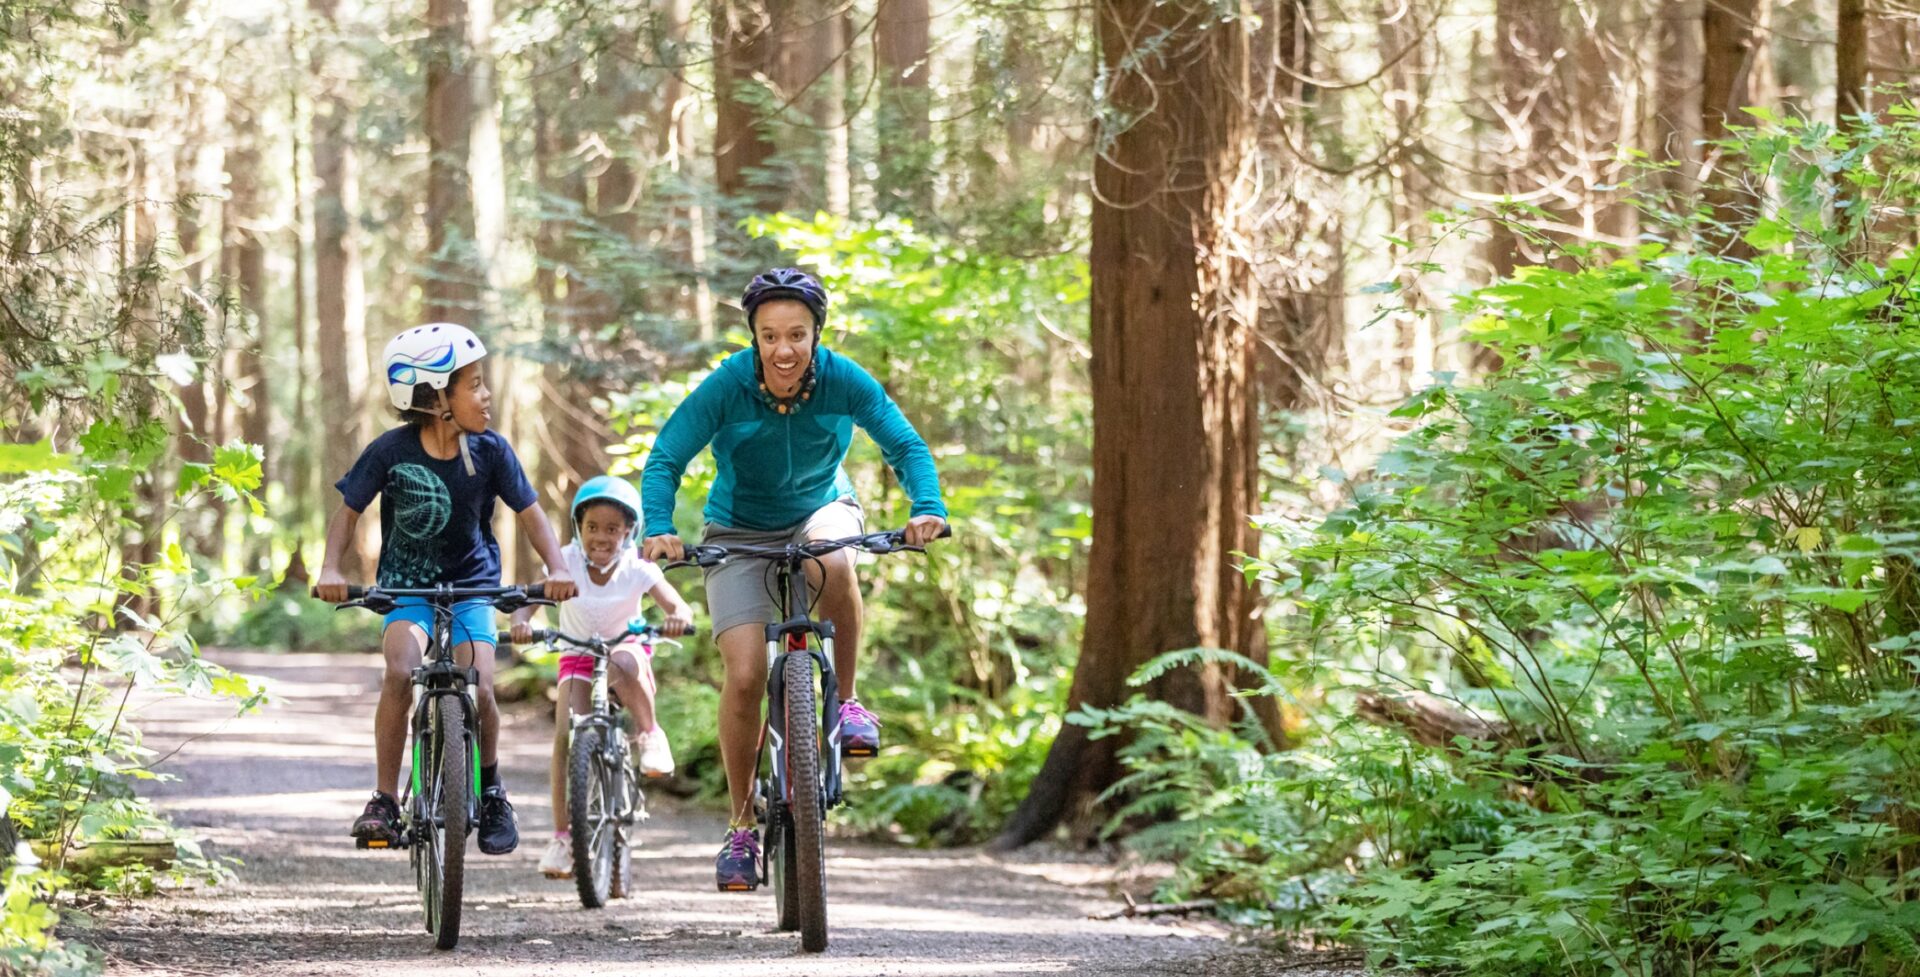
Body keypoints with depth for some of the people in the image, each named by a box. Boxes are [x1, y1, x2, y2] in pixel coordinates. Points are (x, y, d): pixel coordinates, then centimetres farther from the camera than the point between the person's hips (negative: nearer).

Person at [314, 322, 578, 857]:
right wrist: (331, 568, -20)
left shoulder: (489, 451, -8)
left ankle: (491, 792, 10)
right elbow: (349, 510, -4)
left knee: (479, 689, -17)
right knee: (401, 671, -29)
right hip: (407, 586, -1)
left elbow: (529, 511, -2)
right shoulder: (392, 452, -13)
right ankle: (384, 801, -20)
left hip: (471, 584, 1)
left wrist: (557, 567, -19)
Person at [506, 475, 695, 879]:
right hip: (578, 660, 1)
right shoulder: (568, 561, -13)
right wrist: (521, 621, -45)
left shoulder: (637, 569, -15)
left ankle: (649, 733, -15)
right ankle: (562, 836, -13)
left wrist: (678, 618, -49)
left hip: (626, 651, -1)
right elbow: (529, 598, -22)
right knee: (566, 736, -19)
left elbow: (678, 606, -25)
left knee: (622, 665, -40)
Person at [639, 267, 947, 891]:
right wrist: (659, 530, -38)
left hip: (820, 511, 1)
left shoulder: (843, 381, -19)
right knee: (745, 676, -14)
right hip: (740, 533, 0)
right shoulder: (726, 387, -22)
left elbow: (905, 445, -19)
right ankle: (741, 826, 3)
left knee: (832, 563, -38)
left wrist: (928, 508, -36)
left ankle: (847, 701, -16)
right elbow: (665, 459, -21)